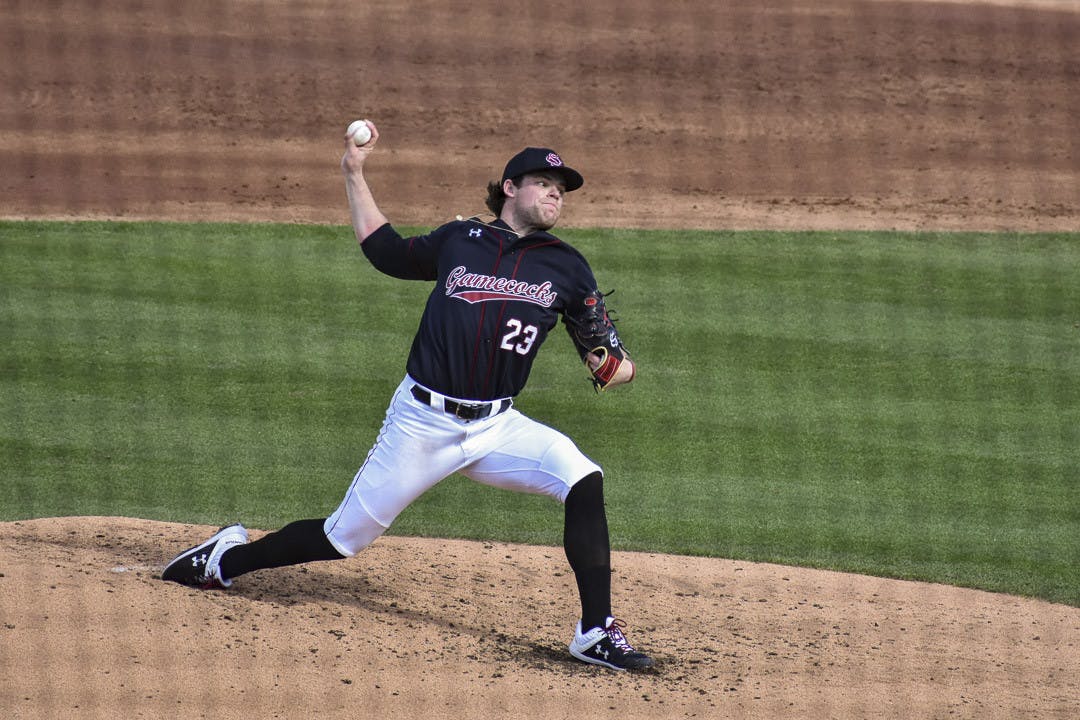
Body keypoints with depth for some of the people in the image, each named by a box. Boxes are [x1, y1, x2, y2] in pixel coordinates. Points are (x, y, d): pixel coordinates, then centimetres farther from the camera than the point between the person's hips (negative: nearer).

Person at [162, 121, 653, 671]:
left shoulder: (566, 268, 6)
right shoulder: (459, 240, 5)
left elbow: (604, 356, 8)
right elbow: (385, 251, 21)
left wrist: (611, 365, -16)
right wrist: (355, 175, 18)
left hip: (495, 429, 1)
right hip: (421, 423, -1)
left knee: (583, 480, -25)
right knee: (345, 537, 5)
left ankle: (596, 633, -20)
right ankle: (227, 559, 31)